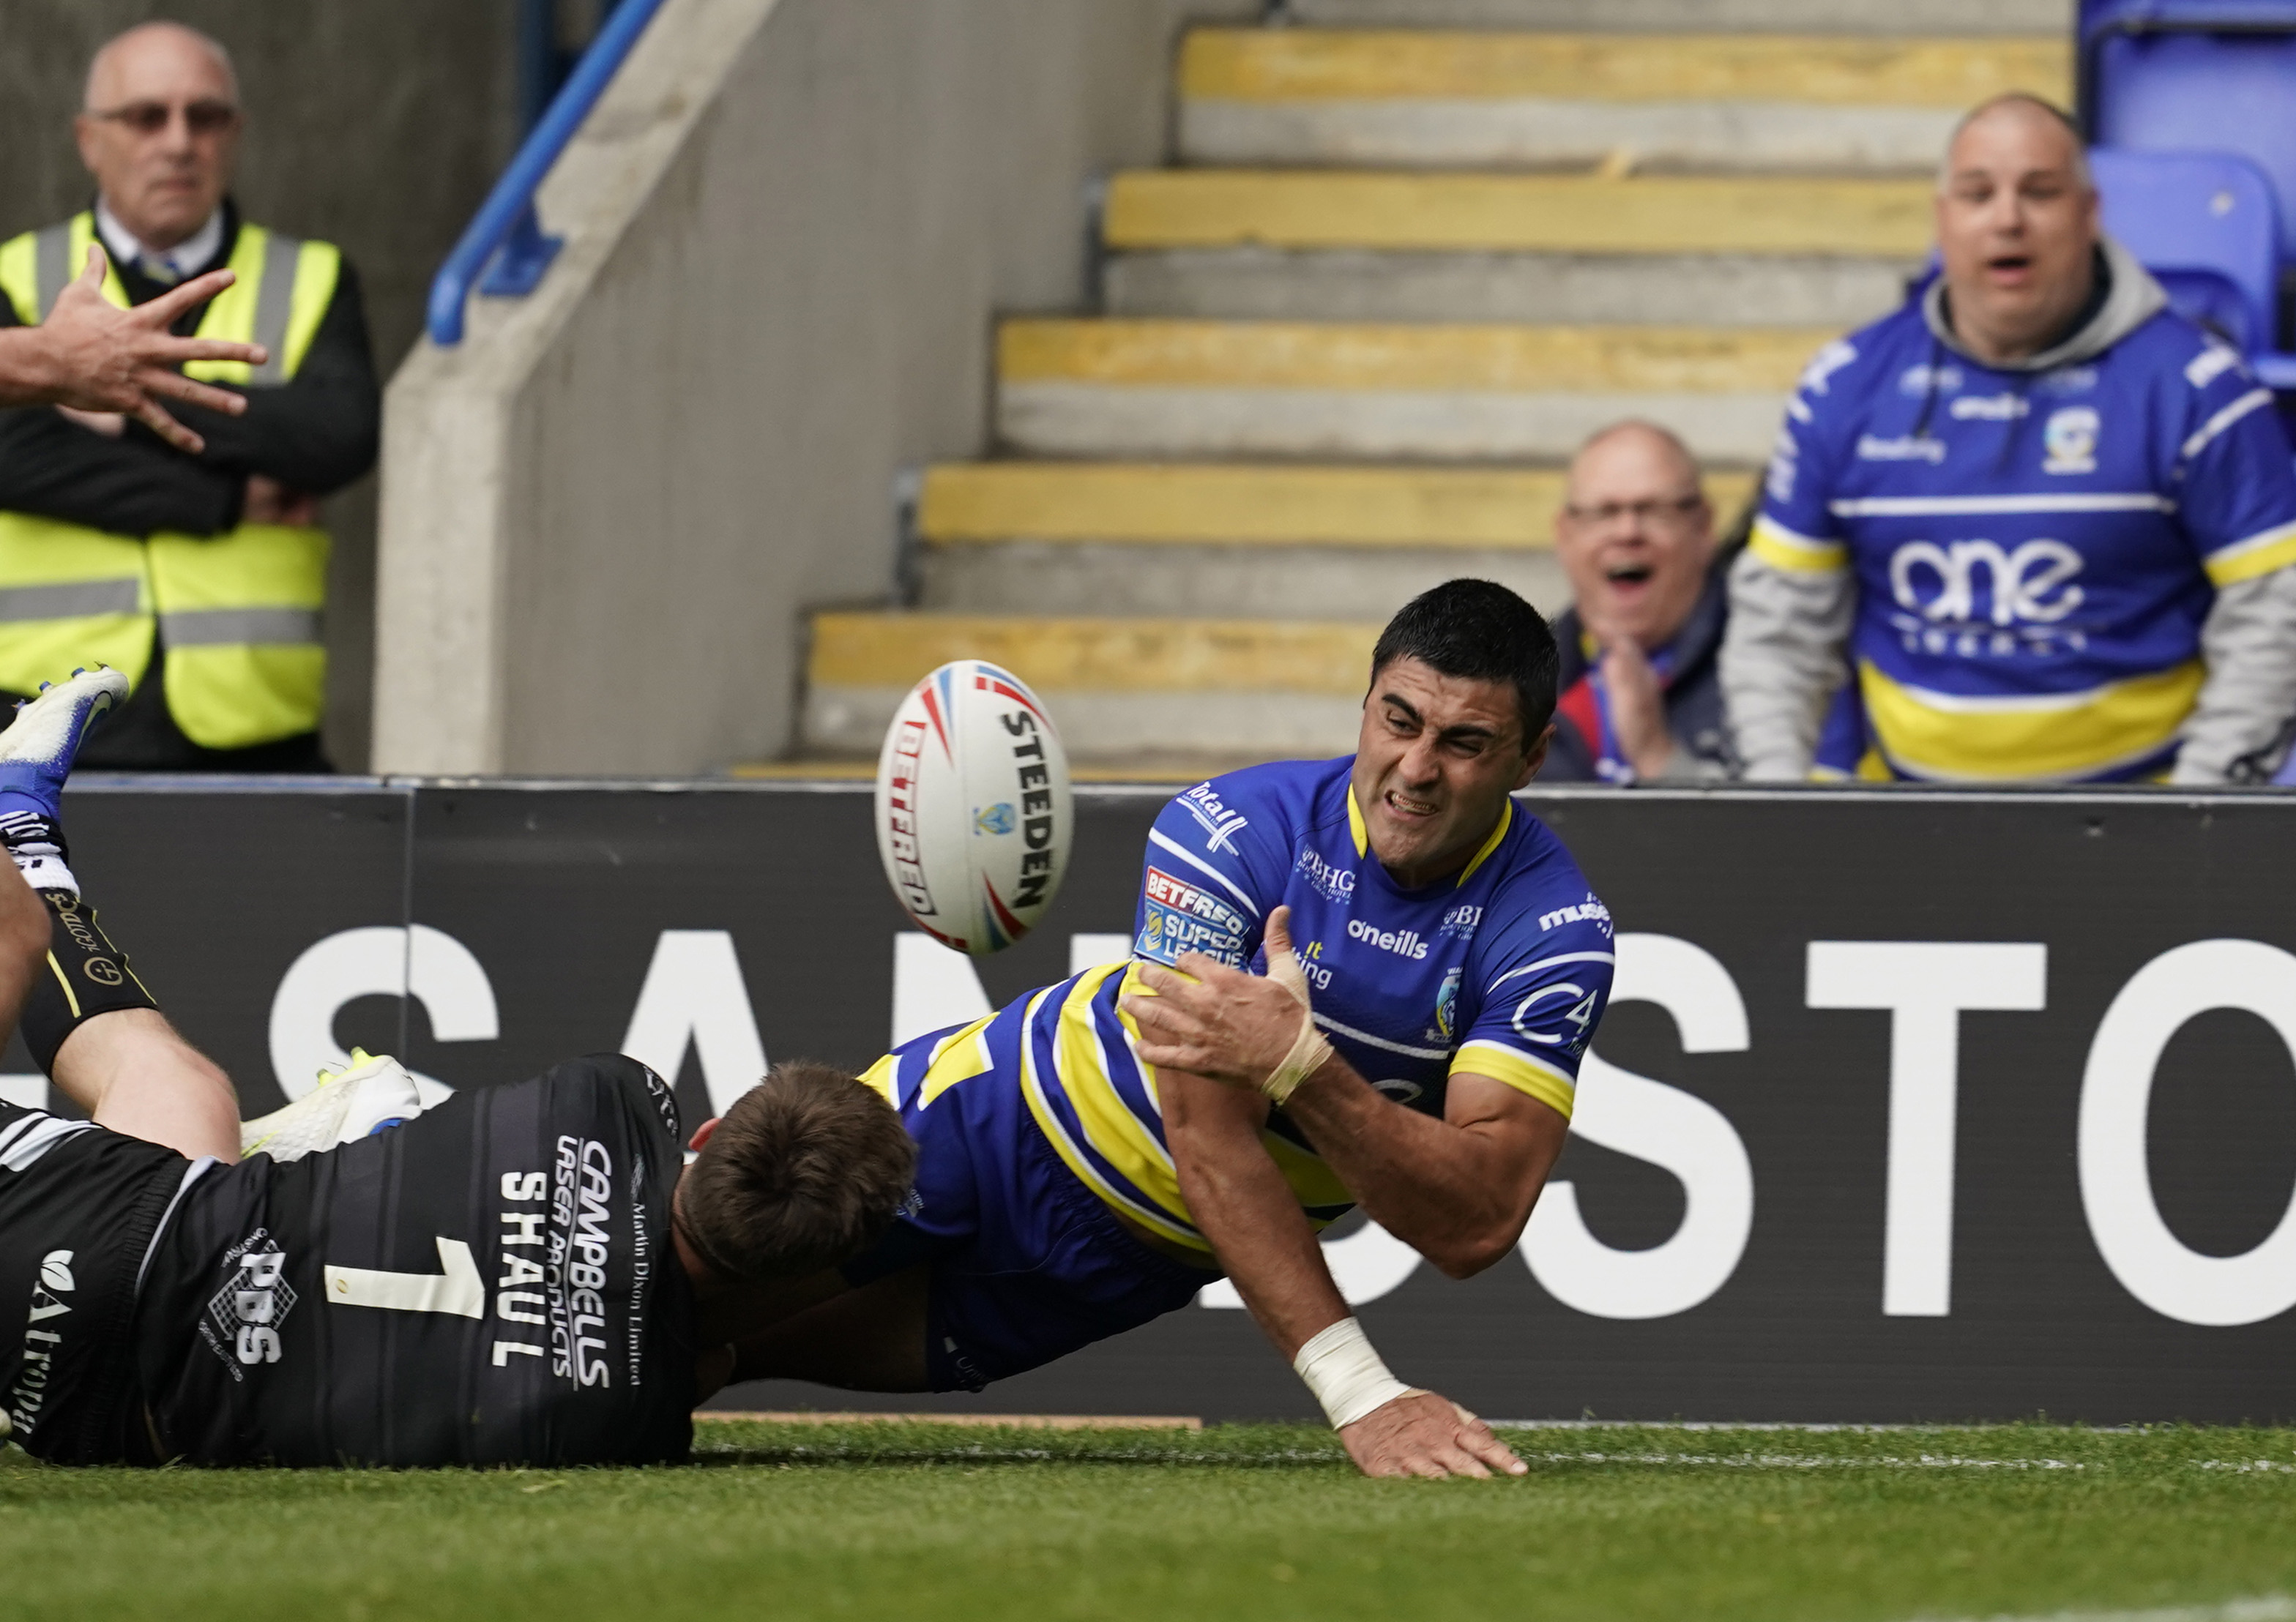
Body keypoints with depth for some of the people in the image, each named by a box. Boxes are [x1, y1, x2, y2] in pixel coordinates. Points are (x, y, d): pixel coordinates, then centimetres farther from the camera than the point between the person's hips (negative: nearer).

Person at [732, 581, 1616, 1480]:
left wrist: (1296, 1063, -51)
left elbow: (1479, 1221, -35)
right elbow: (1209, 1137, -36)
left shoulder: (1555, 927, -26)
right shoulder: (1230, 830, -32)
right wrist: (1358, 1392, -46)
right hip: (1000, 1123, -2)